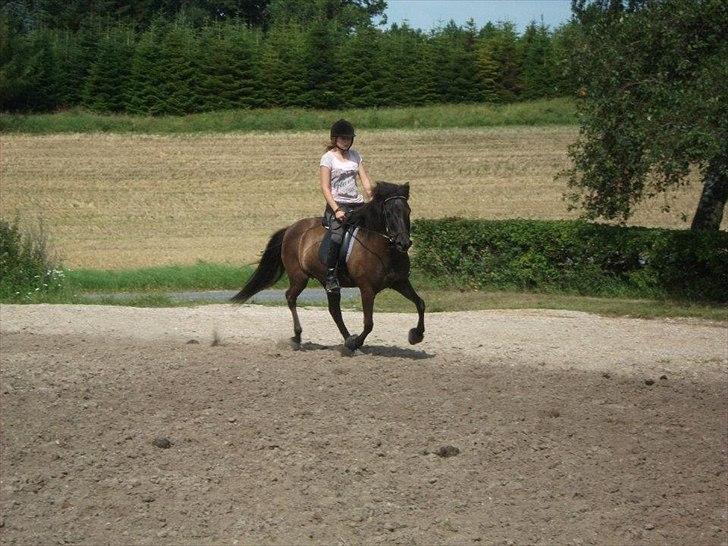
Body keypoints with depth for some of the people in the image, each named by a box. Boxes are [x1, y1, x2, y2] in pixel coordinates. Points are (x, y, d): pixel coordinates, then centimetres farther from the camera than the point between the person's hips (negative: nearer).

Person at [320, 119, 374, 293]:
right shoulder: (328, 158, 0)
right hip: (337, 205, -6)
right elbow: (325, 188, -7)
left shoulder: (355, 155, 15)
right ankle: (330, 276, -21)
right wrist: (336, 210, -17)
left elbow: (366, 181, 12)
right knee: (338, 237, -28)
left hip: (357, 204, 6)